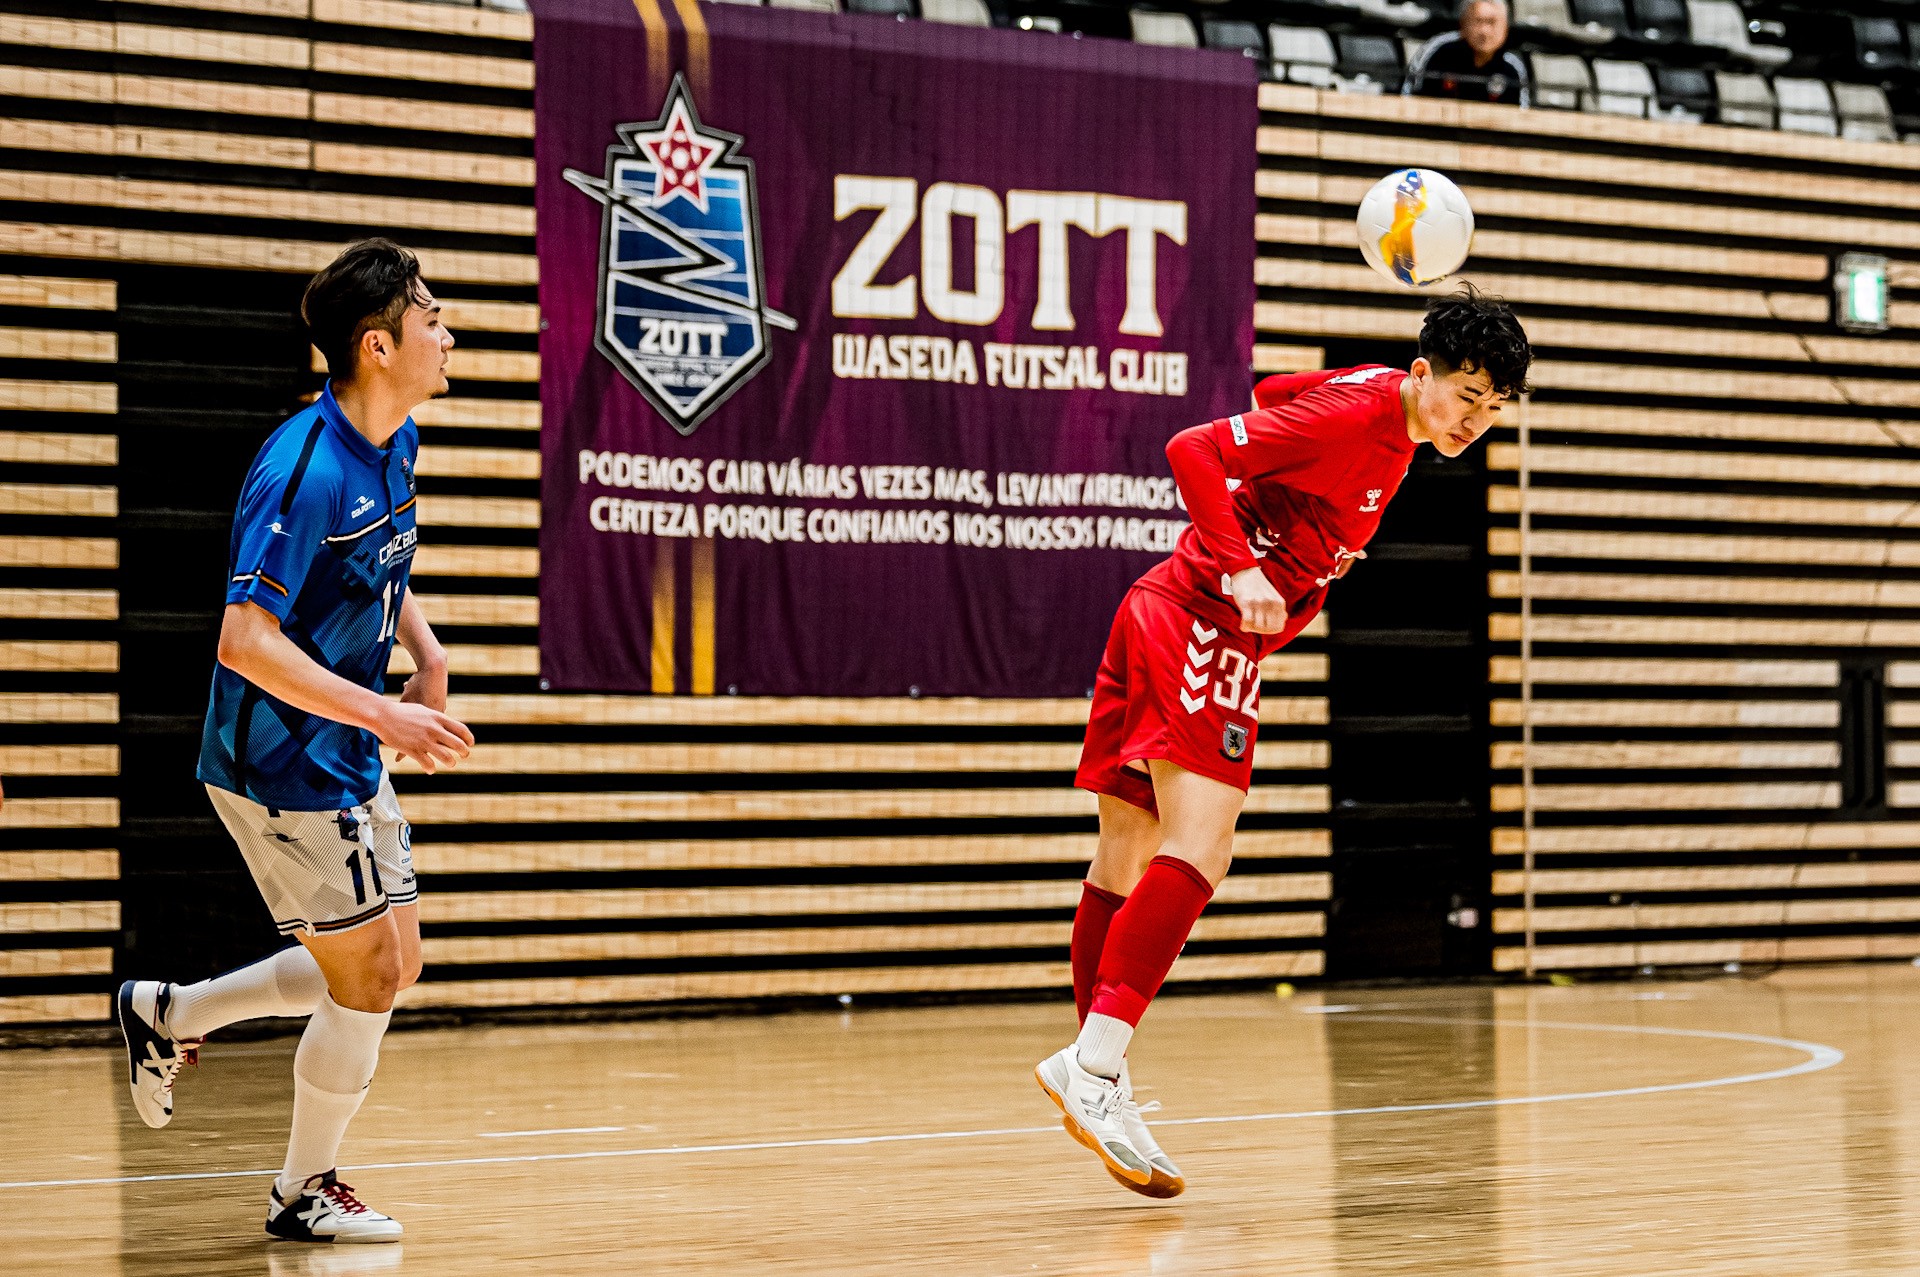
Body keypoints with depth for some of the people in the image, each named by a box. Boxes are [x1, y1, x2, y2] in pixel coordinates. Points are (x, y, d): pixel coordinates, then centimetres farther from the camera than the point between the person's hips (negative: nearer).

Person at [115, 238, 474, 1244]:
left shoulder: (396, 442, 4)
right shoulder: (304, 468, -25)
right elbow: (247, 641, -28)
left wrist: (428, 658, 6)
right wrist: (385, 714, -29)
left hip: (348, 756, 9)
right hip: (281, 760, -9)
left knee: (392, 965, 14)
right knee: (366, 976, -1)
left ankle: (168, 1015, 29)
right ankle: (303, 1194, 18)